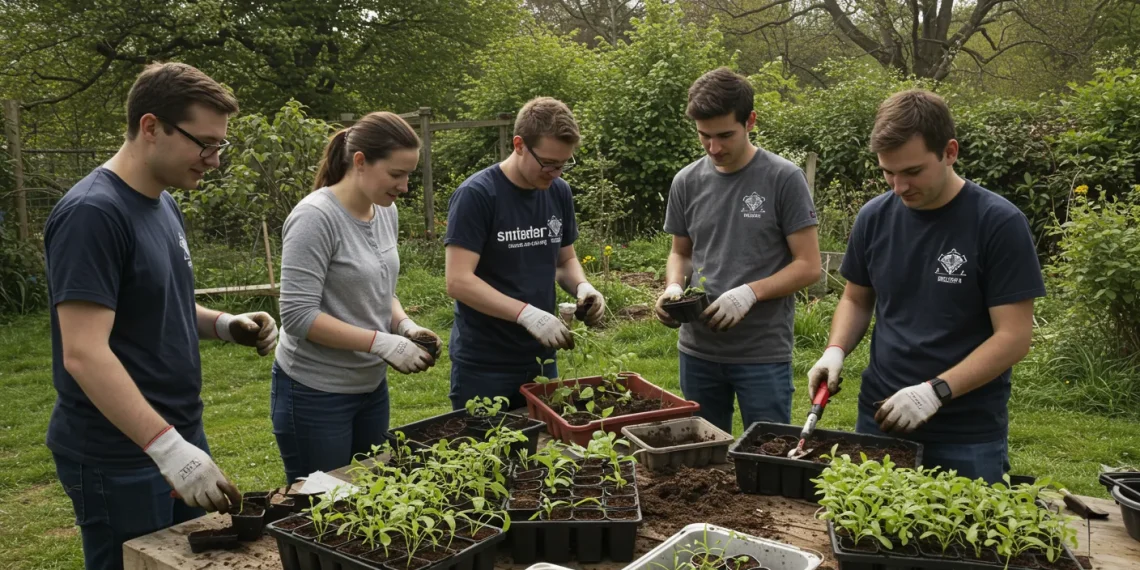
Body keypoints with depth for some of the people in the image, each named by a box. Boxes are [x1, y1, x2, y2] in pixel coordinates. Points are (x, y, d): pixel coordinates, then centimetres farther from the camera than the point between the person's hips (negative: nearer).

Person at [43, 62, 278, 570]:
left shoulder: (163, 204, 9)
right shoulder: (91, 213, -19)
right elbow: (84, 354, -25)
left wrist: (224, 325, 1)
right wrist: (169, 448, -30)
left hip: (179, 437, 9)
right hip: (118, 460, -8)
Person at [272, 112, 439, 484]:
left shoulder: (386, 211, 3)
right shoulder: (316, 217, -20)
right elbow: (298, 315, -23)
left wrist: (405, 325, -3)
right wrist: (381, 342, -24)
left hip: (372, 387, 7)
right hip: (315, 394, -7)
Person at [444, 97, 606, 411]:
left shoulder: (560, 192, 3)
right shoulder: (476, 195, -15)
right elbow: (458, 281, -20)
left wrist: (582, 287, -7)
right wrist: (526, 313, -28)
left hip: (540, 360, 6)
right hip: (483, 365, -5)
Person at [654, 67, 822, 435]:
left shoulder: (784, 179, -7)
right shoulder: (687, 182, 4)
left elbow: (808, 266, -7)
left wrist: (749, 293, -20)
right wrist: (674, 287, -5)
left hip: (764, 353, -4)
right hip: (697, 351, 4)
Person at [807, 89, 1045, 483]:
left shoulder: (1000, 223, -12)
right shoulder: (874, 217, 0)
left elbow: (1014, 336, -12)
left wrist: (936, 390, -22)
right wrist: (836, 350, -6)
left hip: (968, 436, -3)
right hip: (878, 420, 4)